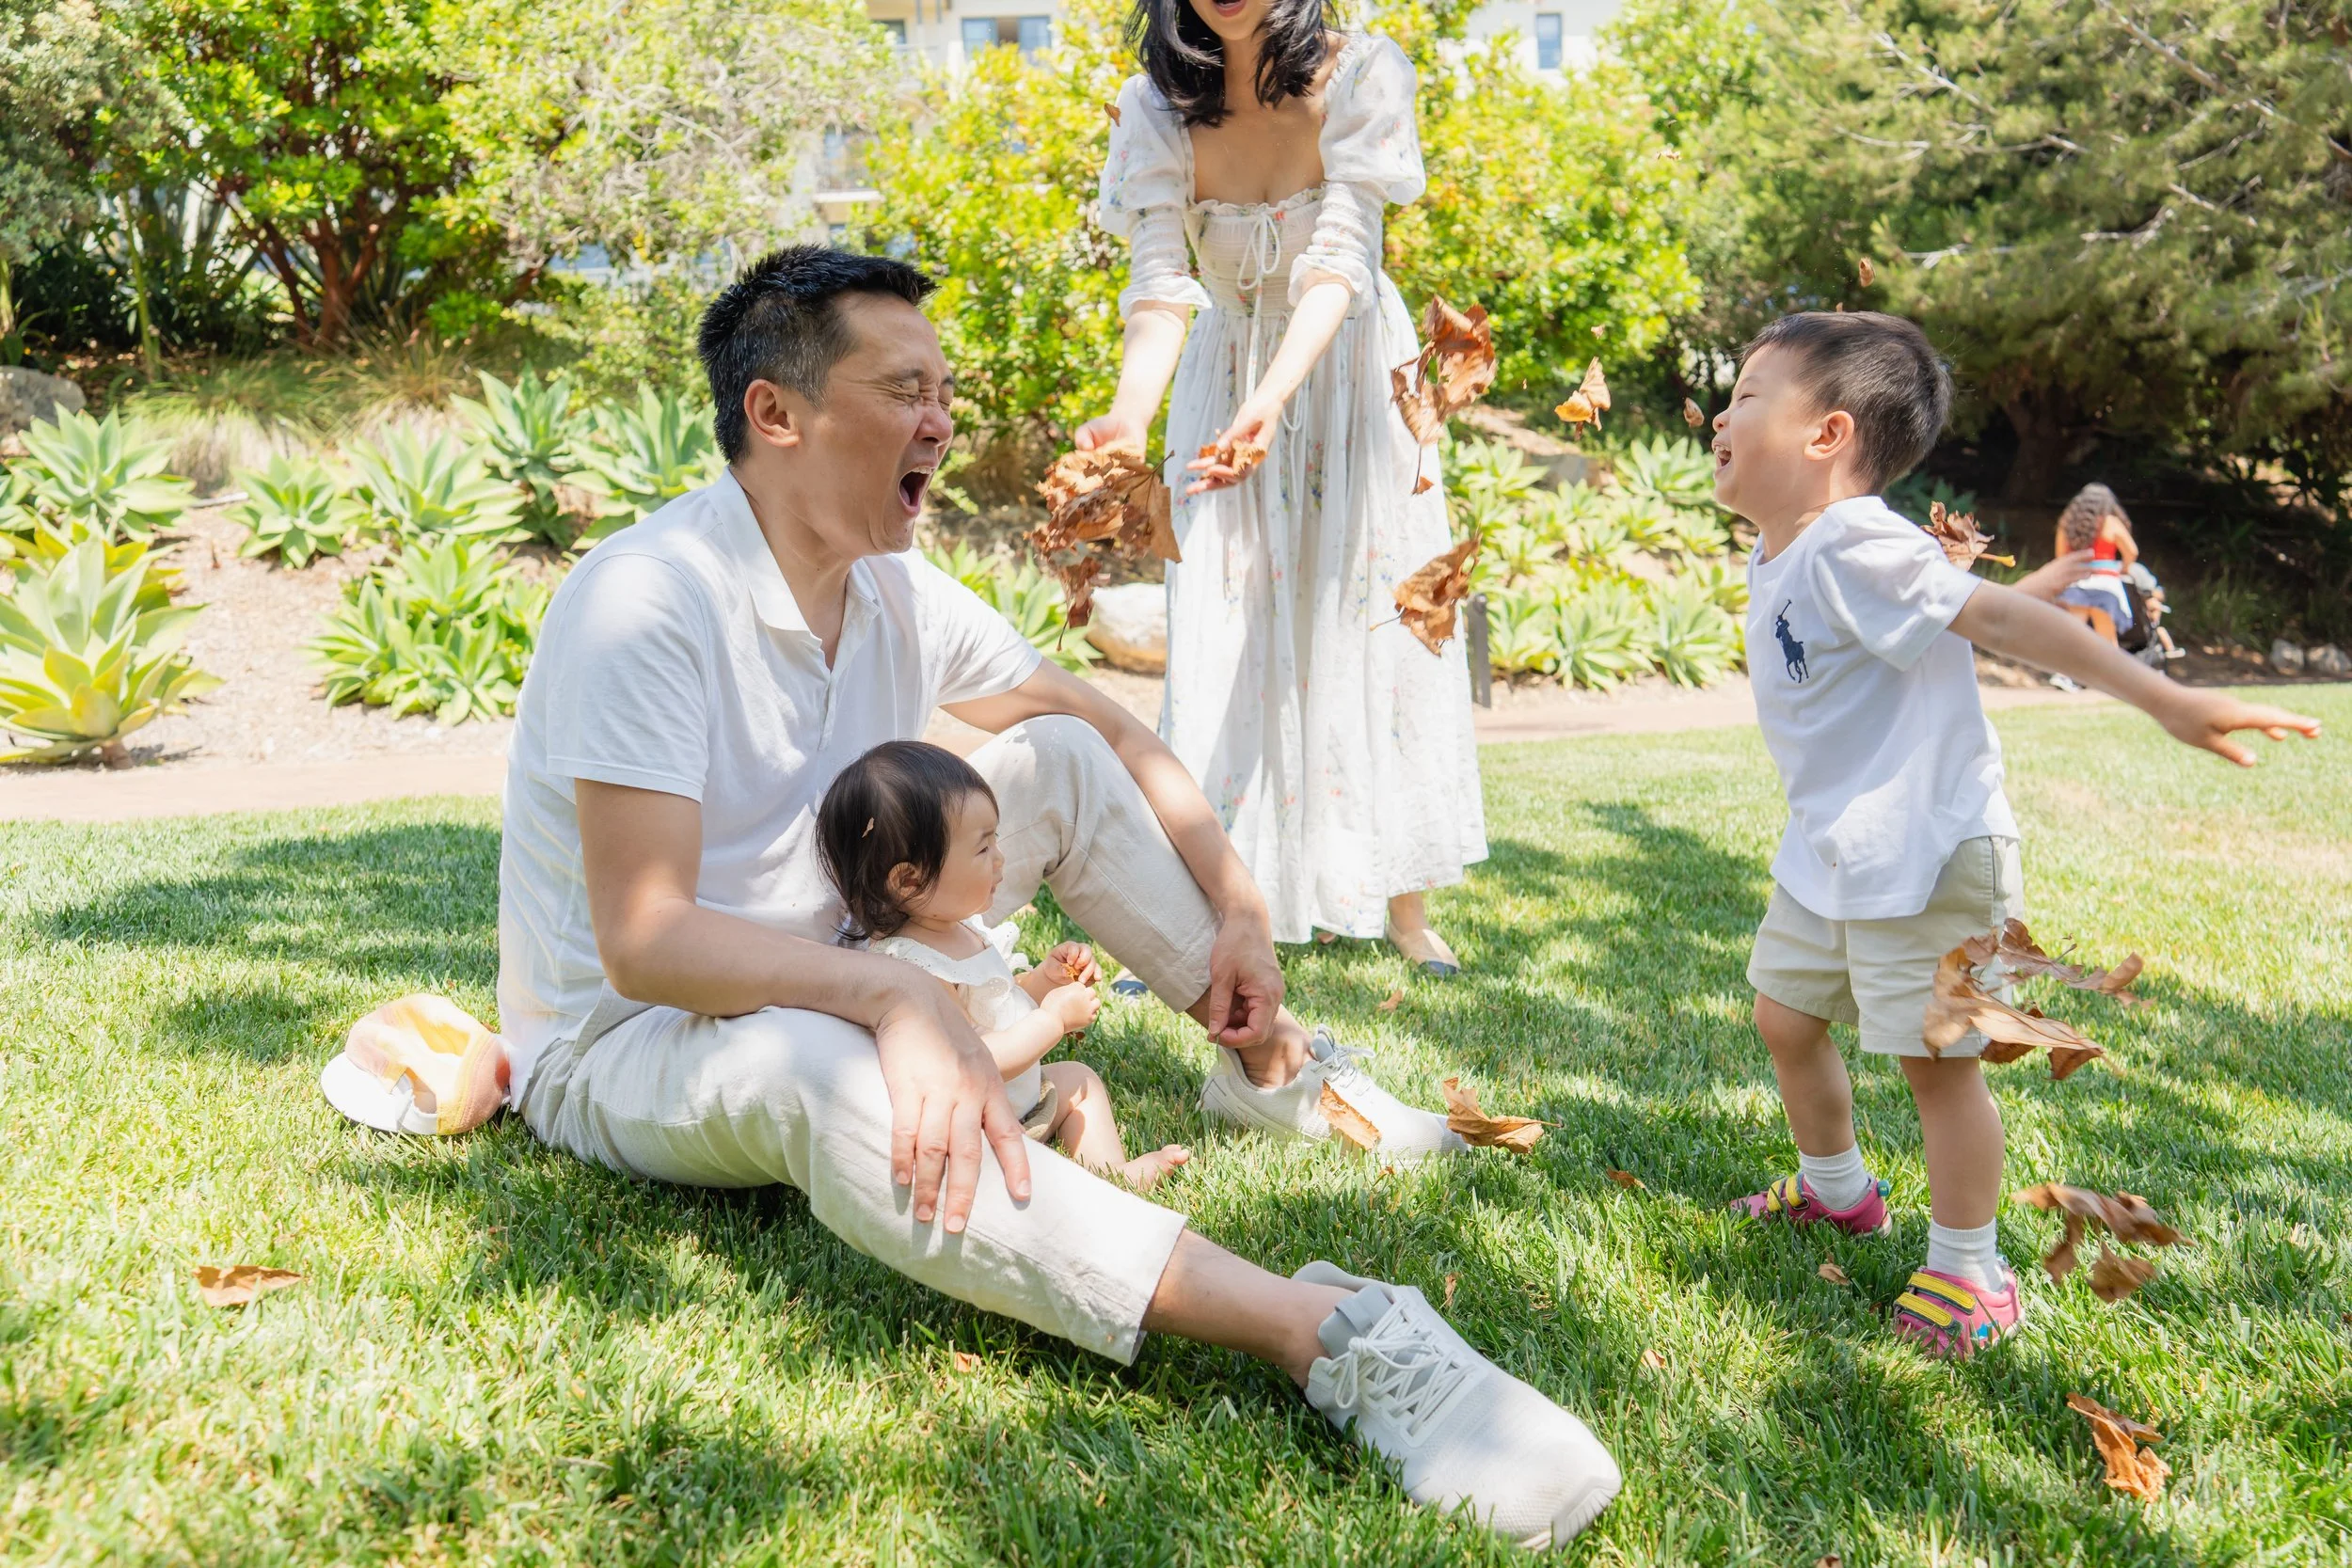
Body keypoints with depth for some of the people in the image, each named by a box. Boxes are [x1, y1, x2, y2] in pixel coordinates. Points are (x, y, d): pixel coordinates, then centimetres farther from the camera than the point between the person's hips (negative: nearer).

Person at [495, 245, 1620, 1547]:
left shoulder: (900, 598, -1)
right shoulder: (647, 602, -24)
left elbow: (1110, 728, 10)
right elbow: (642, 939, -32)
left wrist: (1237, 907, 0)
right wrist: (898, 995, -45)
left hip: (820, 973, 8)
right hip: (619, 1044, -8)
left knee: (1057, 761, 1)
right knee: (820, 1070, -42)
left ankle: (1283, 1066, 9)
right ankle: (1331, 1336, -50)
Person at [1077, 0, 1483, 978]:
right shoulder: (1158, 109, -12)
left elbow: (1339, 261, -28)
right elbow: (1160, 283, -21)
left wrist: (1273, 400, -45)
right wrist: (1130, 414, -41)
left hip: (1345, 369, -1)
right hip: (1224, 376, 1)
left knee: (1370, 622, 2)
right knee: (1220, 637, -1)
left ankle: (1398, 898, 13)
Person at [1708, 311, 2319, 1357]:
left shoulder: (1851, 546, -22)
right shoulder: (1776, 557, 7)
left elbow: (2001, 617, -28)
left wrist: (2165, 701, -31)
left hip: (1923, 856, -10)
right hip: (1828, 850, 10)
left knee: (1934, 1060, 0)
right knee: (1785, 1017, 20)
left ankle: (1966, 1270, 17)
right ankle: (1836, 1192, 43)